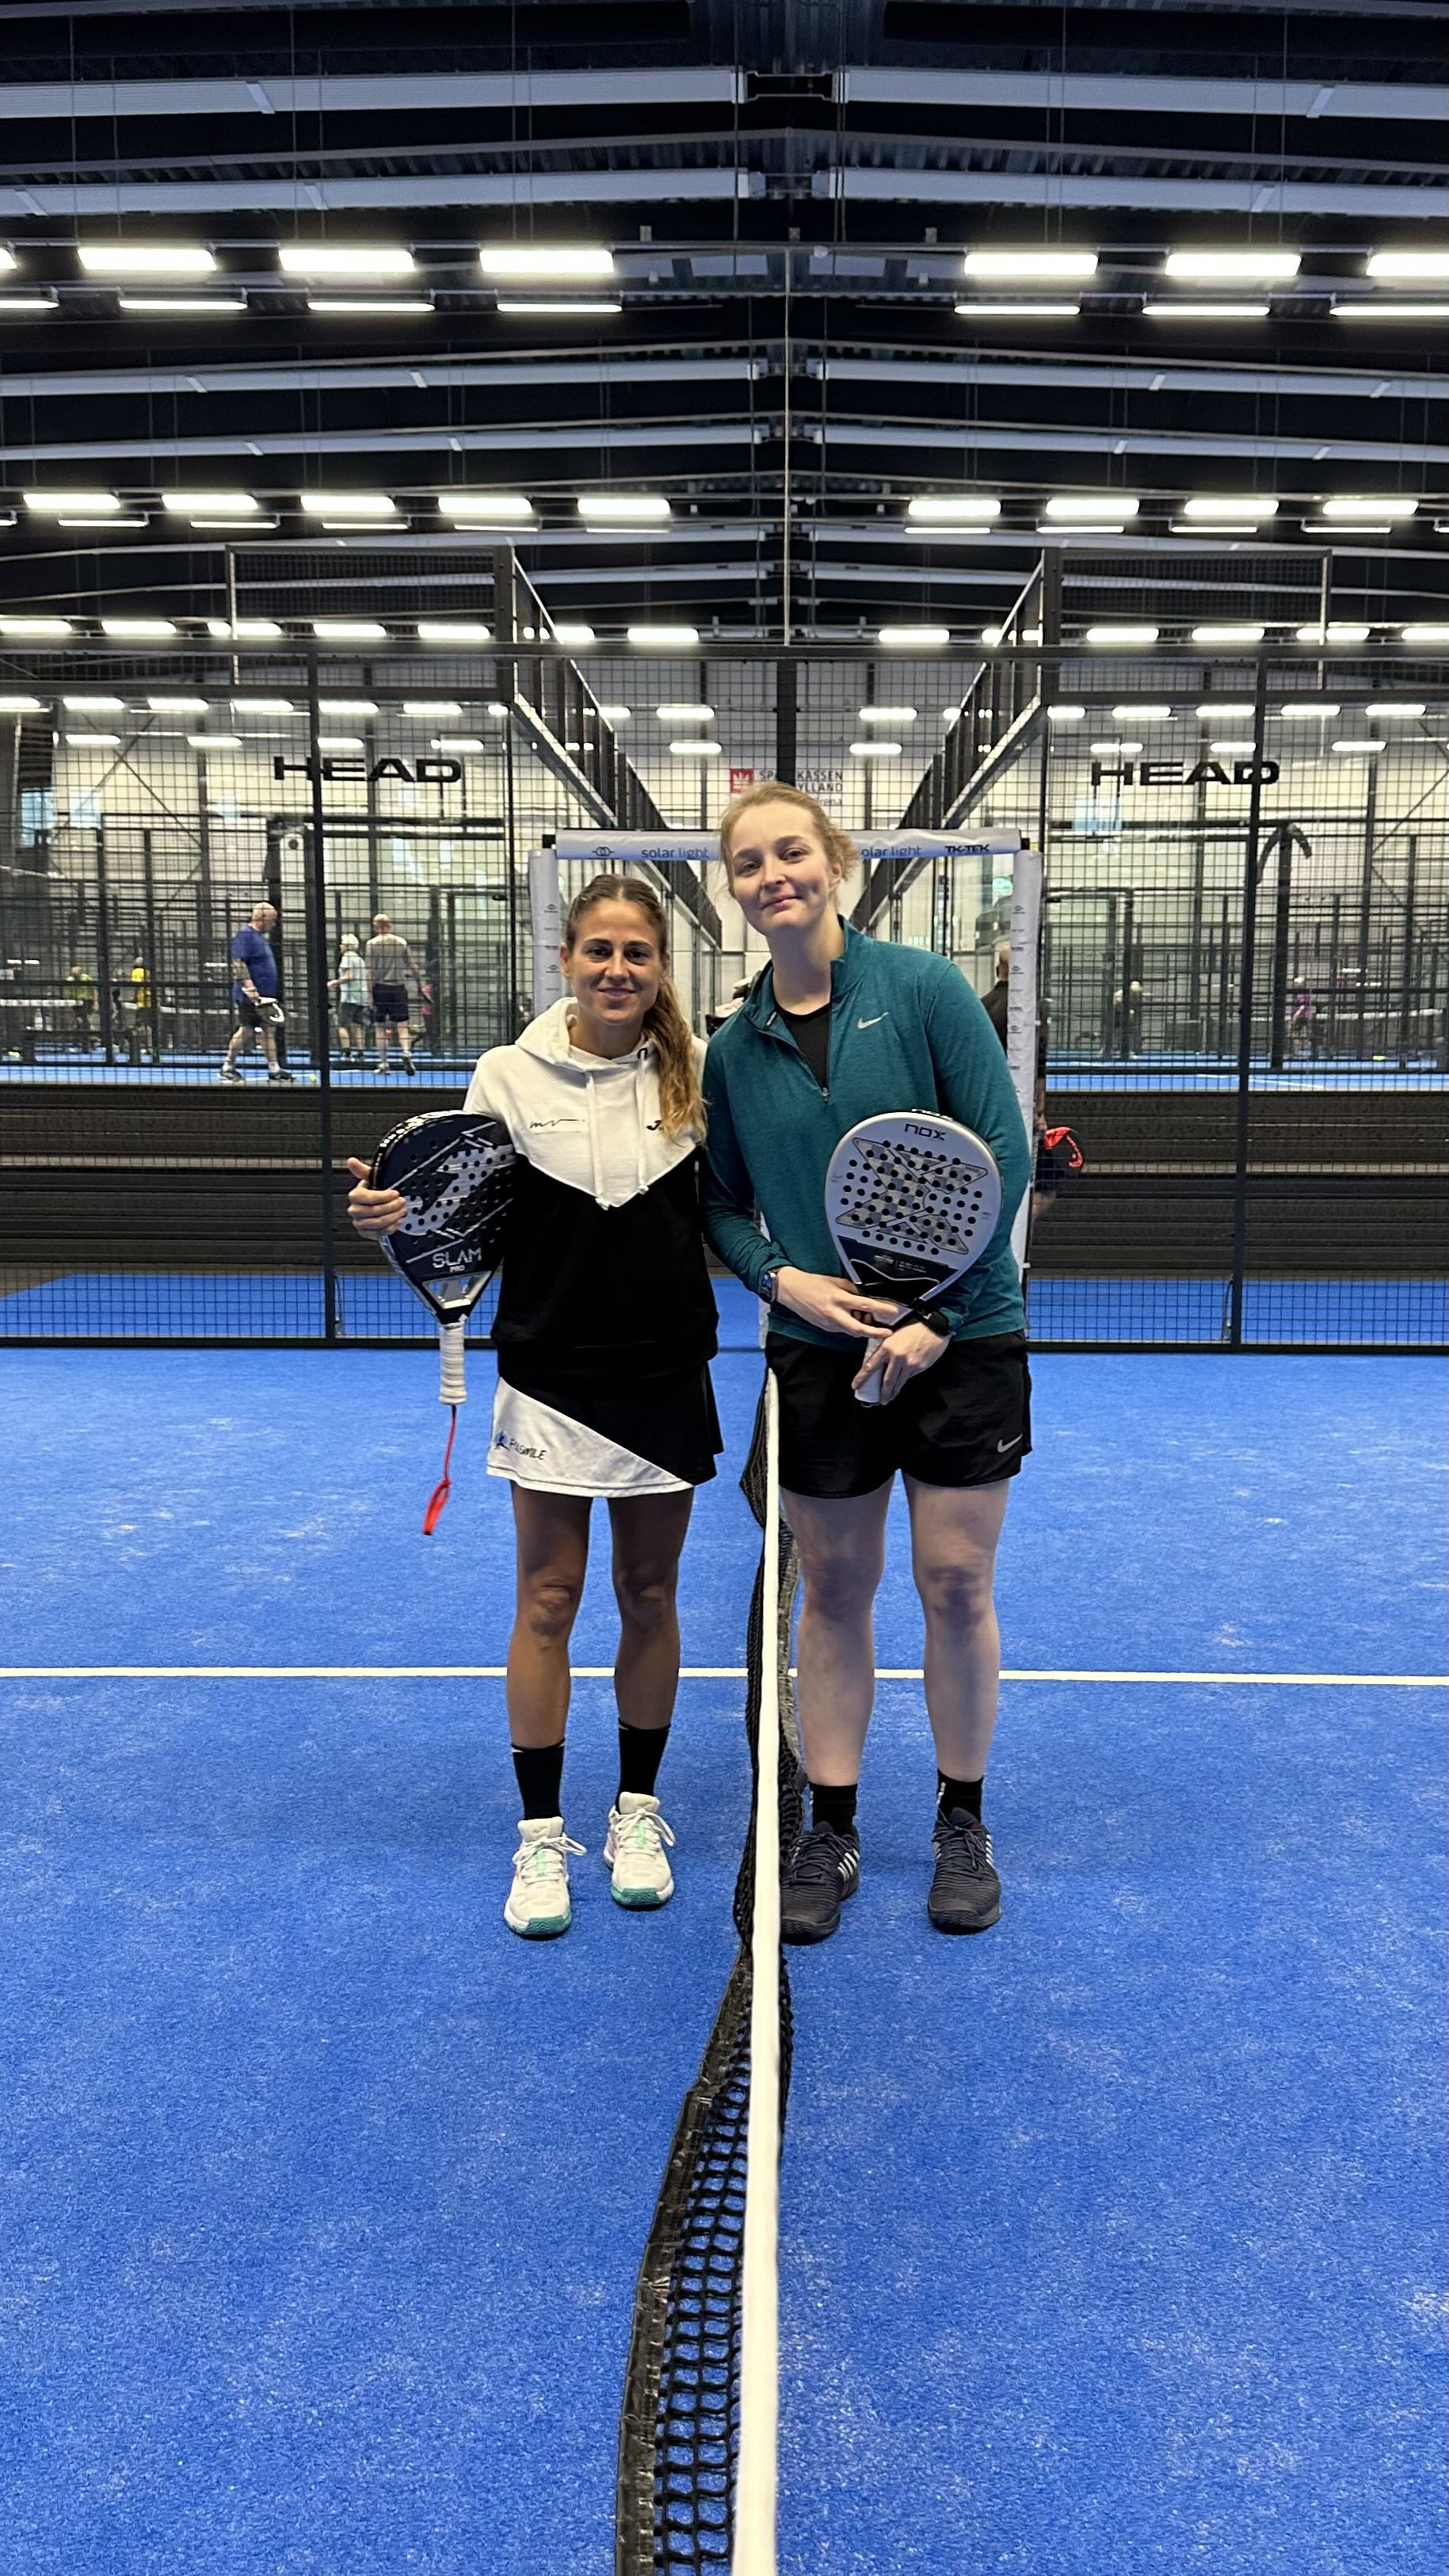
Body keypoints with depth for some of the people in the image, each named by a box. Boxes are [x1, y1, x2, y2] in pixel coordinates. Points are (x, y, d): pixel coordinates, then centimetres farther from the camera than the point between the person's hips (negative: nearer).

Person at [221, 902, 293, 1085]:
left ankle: (274, 1070, 8)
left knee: (269, 1029, 7)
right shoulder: (245, 935, -12)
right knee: (246, 1030, -6)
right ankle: (228, 1068, 5)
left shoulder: (261, 936, 18)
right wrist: (250, 987, -26)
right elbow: (239, 962, -20)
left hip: (264, 995, 10)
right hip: (250, 996, -10)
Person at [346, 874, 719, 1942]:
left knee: (650, 1597, 12)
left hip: (667, 1379, 1)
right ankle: (542, 1835, 19)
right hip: (551, 1380, -1)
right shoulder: (511, 1074, -4)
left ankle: (637, 1812, 29)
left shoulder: (697, 1070, -2)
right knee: (548, 1602, 5)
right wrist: (397, 1215, -19)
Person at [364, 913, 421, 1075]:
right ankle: (407, 1052, -25)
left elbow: (370, 972, -6)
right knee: (402, 1026, 0)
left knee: (380, 1028, 8)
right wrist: (419, 984, 15)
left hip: (380, 988, -1)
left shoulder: (372, 944, -2)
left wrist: (370, 995, -6)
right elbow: (412, 967, 4)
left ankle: (383, 1063, 10)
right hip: (399, 988, 1)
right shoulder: (402, 942, 4)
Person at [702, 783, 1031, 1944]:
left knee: (957, 1584, 5)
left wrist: (938, 1314, -14)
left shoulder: (924, 988, -7)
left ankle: (962, 1824, 25)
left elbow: (1005, 1154, -9)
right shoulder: (733, 1050, 4)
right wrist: (782, 1277, -10)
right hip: (821, 1357, 3)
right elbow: (725, 1206, 11)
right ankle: (830, 1834, 24)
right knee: (834, 1588, 10)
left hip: (962, 1339, -2)